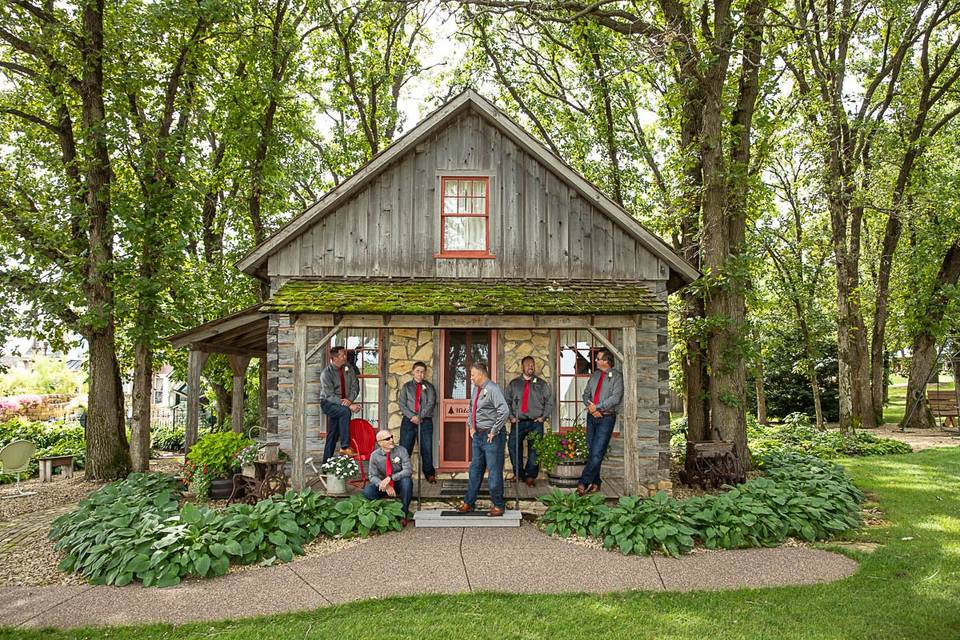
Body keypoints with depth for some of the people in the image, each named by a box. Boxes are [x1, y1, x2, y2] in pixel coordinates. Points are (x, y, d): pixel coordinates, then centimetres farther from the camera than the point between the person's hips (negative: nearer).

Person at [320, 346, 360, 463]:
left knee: (333, 434, 4)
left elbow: (355, 386, 1)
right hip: (328, 403, -5)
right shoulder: (326, 373, -16)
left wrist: (349, 400, -20)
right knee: (345, 411, -34)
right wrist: (349, 406, -28)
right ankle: (345, 447, -33)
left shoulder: (348, 368, 1)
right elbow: (329, 395, -21)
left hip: (344, 402, 5)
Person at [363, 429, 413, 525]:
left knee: (406, 480, -36)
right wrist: (385, 486, -28)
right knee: (367, 491, -26)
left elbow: (408, 470, -22)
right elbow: (372, 476, -9)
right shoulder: (375, 455, -8)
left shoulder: (401, 450, -13)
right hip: (384, 485, 1)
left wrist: (390, 478, -34)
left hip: (400, 484, -1)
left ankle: (403, 514, -23)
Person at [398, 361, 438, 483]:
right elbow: (402, 405, 3)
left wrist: (419, 416, -13)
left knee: (427, 449, 1)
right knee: (404, 448, -4)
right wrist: (412, 416, -11)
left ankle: (429, 474, 10)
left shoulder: (429, 387, 11)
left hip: (425, 421, 0)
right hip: (409, 421, 0)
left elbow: (431, 404, -2)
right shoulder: (406, 387, 12)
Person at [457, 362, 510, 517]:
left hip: (491, 436, -9)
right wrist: (471, 426, 13)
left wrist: (494, 431, -20)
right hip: (477, 434, 9)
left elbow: (505, 412, -27)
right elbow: (472, 409, 25)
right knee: (475, 469, 15)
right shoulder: (476, 389, 9)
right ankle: (468, 503, 25)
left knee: (494, 471, 1)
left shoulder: (492, 389, -18)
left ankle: (498, 506, 12)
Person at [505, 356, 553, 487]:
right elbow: (507, 401, 10)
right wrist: (511, 416, -1)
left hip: (536, 423, -1)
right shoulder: (513, 384, 11)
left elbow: (549, 401, 9)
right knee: (513, 446, -8)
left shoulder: (542, 384, 10)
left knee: (534, 449, -4)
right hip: (518, 422, 1)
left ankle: (531, 476, 5)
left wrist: (543, 417, -1)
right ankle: (518, 474, 4)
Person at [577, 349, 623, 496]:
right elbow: (586, 394, 14)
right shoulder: (594, 375, 15)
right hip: (592, 417, 6)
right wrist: (591, 407, -5)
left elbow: (616, 398, -13)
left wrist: (597, 407, -12)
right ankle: (595, 483, 15)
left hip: (606, 418, -6)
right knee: (591, 451, 6)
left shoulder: (616, 376, -3)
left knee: (597, 452, -12)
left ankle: (583, 483, -12)